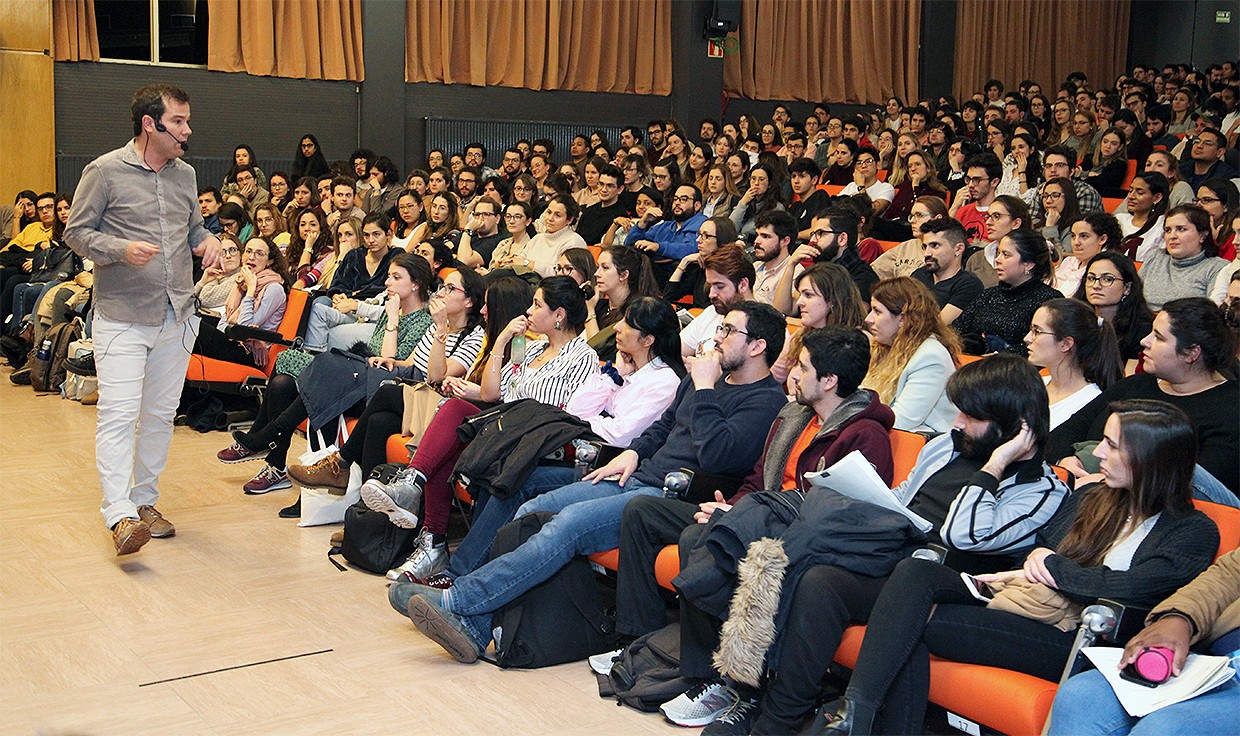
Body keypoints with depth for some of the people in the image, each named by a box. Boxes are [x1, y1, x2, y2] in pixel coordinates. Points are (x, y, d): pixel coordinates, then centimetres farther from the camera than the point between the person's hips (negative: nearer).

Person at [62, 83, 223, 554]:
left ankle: (145, 501, 22)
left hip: (177, 317, 6)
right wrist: (122, 249, -19)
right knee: (118, 415, -11)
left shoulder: (185, 175, 11)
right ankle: (119, 515, -13)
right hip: (121, 319, -6)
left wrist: (207, 241, 0)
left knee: (160, 414, 11)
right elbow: (76, 232, -3)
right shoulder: (105, 171, -6)